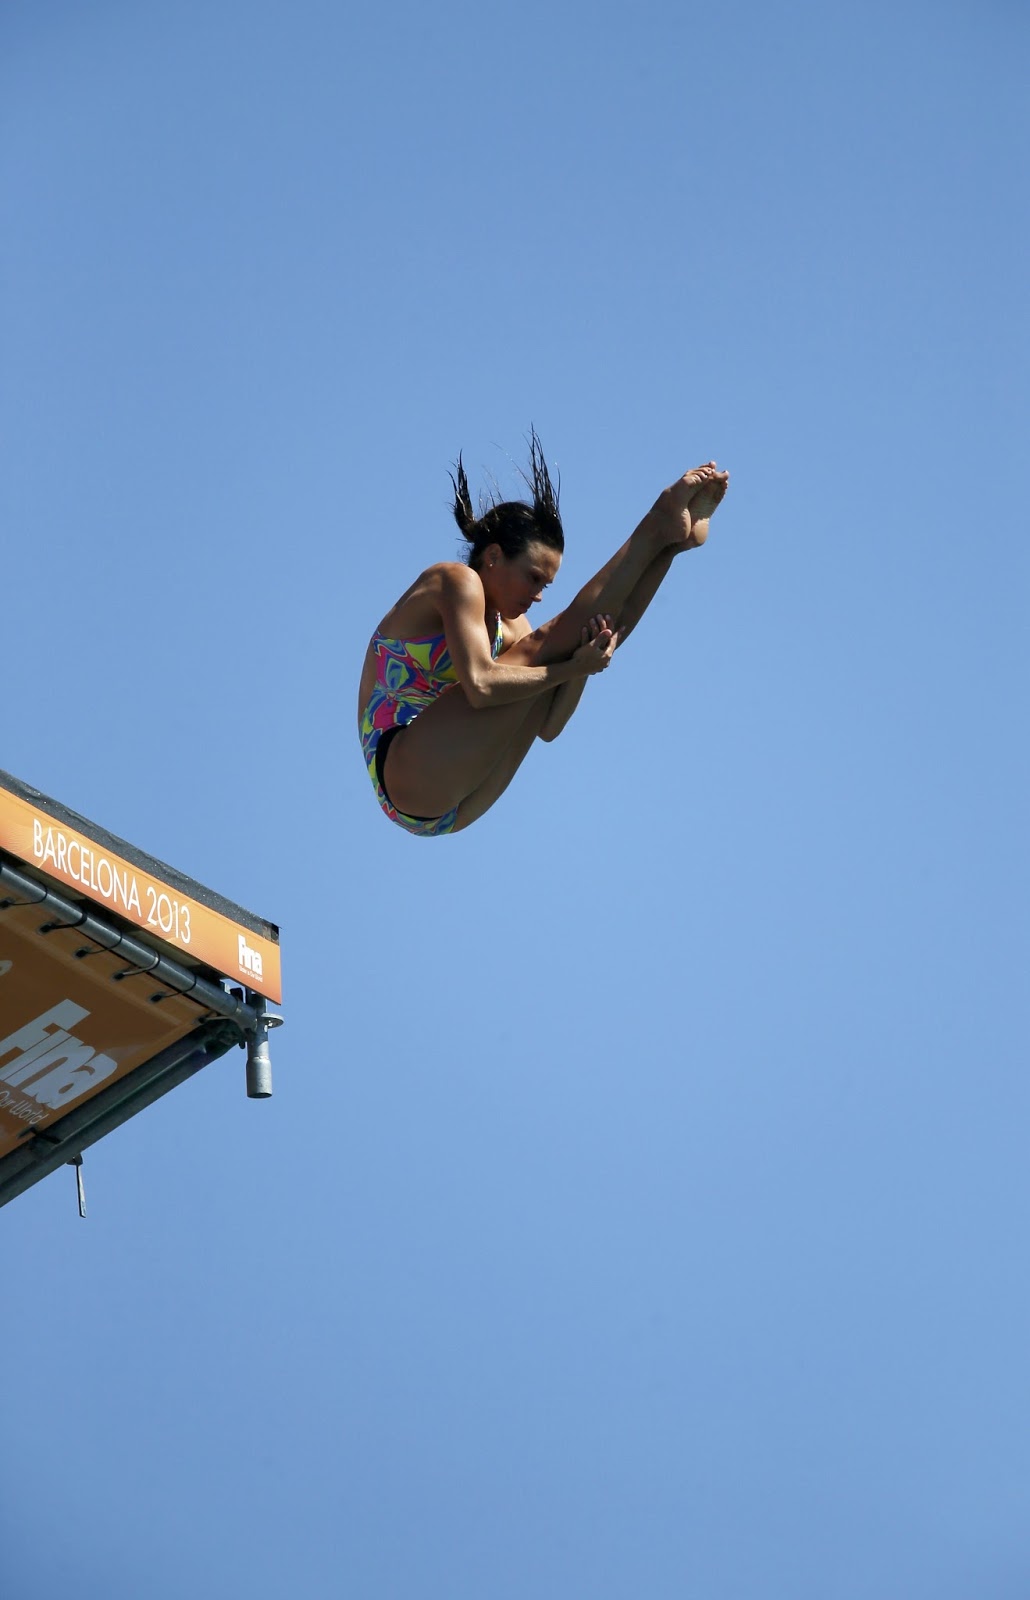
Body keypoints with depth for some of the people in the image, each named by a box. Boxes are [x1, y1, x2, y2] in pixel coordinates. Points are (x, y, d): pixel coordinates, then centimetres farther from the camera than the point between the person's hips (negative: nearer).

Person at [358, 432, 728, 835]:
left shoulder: (509, 627, 18)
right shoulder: (457, 581, -6)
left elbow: (547, 726, 8)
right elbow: (480, 686, -21)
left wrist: (582, 658, -7)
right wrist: (572, 666, -18)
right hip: (409, 774, -8)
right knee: (540, 648, -14)